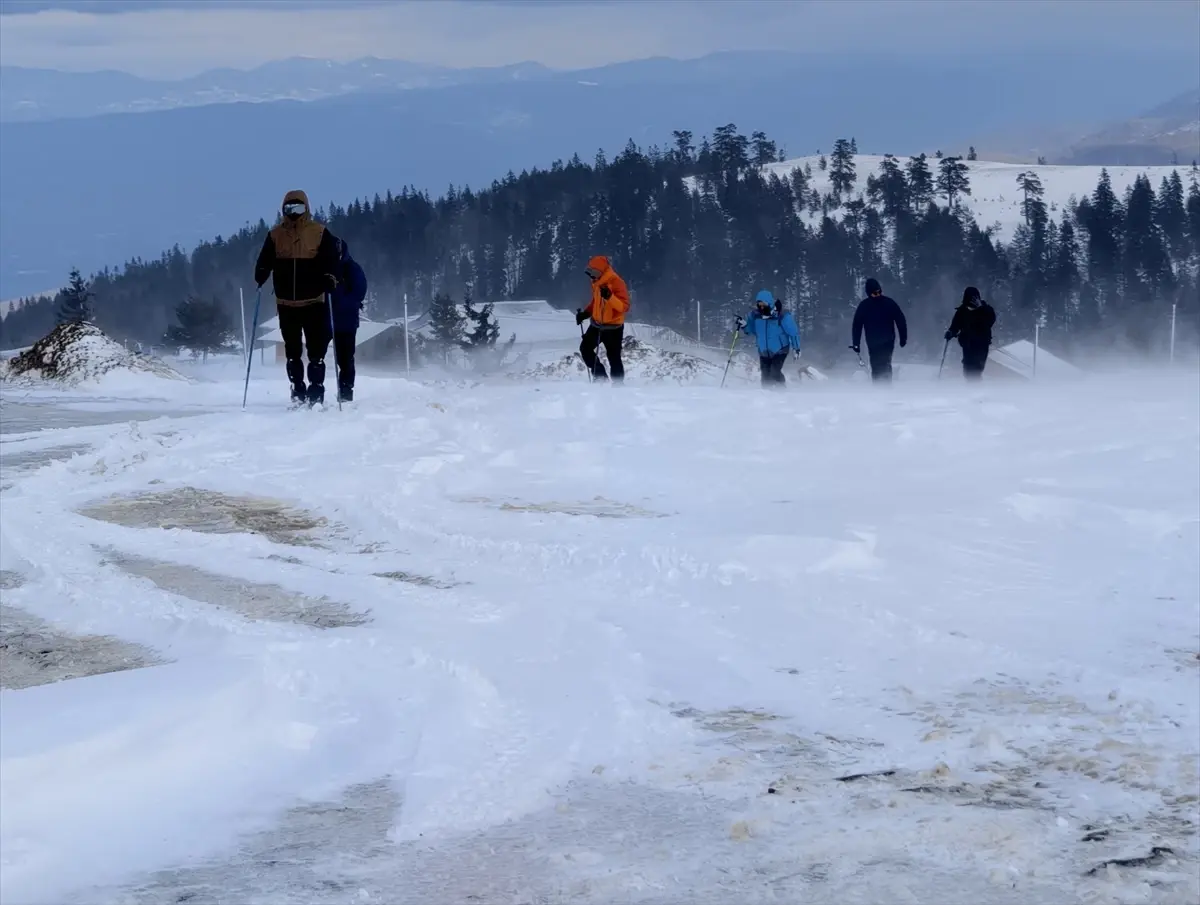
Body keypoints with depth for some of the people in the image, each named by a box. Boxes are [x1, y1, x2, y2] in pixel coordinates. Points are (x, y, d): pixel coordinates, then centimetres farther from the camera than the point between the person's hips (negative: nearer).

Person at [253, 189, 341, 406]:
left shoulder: (320, 233, -1)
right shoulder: (275, 235, 6)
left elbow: (332, 260, -1)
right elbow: (264, 262, 10)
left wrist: (330, 279, -18)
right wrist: (260, 276, -9)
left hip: (314, 301, -3)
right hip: (286, 303, 3)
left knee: (316, 350, -4)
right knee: (292, 351, 9)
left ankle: (316, 392, -1)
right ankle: (298, 392, 16)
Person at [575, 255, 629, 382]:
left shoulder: (617, 283, -19)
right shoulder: (597, 282, 6)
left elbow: (624, 307, -25)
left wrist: (609, 296, -38)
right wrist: (585, 313, 9)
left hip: (613, 327, -8)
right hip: (597, 324, 8)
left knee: (614, 357, -4)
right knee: (585, 348, 4)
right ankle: (600, 376, 12)